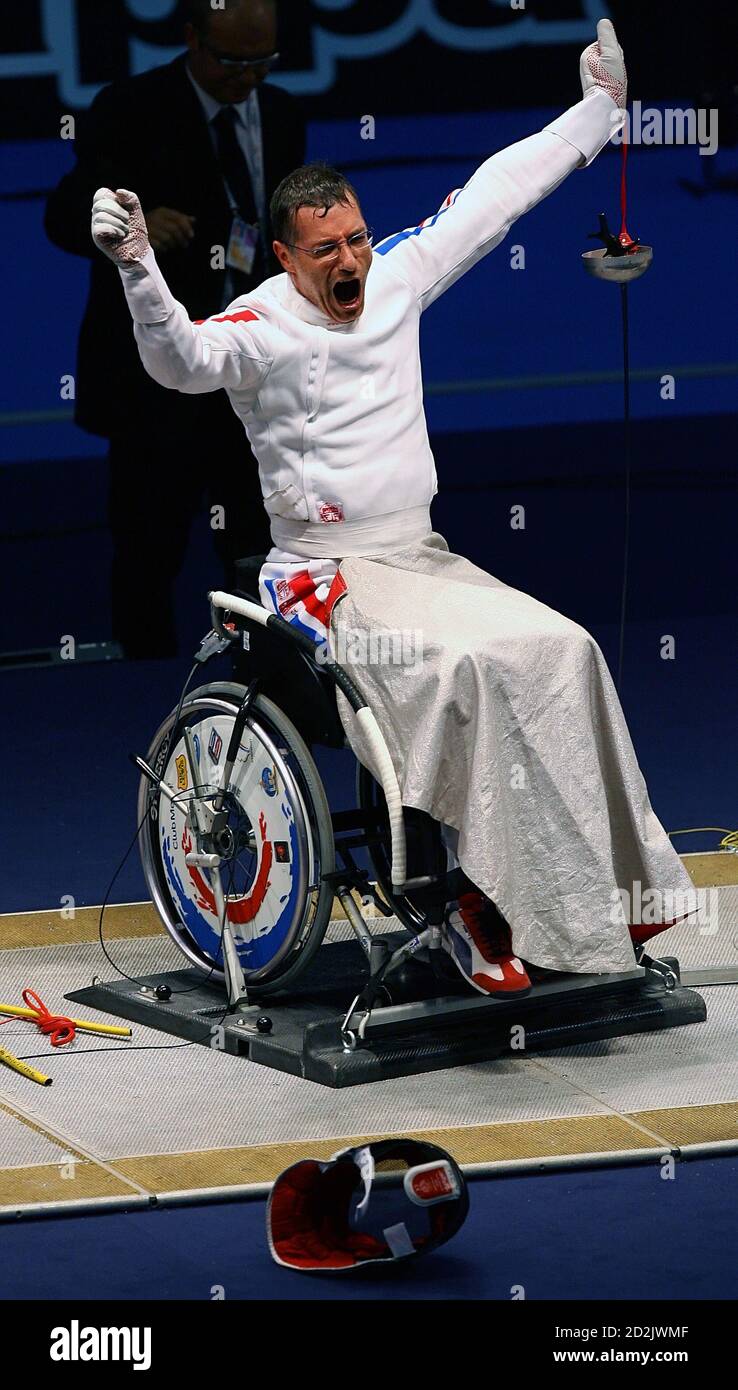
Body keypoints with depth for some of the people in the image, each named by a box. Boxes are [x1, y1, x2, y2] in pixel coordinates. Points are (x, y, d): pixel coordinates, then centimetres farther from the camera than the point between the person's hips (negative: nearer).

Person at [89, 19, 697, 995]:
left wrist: (597, 108, 24)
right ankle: (481, 902, -26)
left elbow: (491, 197, 17)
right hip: (326, 573, -6)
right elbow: (185, 361, -31)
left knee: (563, 651, -15)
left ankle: (604, 889, -11)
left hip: (424, 556, 6)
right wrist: (138, 269, -48)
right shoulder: (262, 325, -10)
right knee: (464, 668, -31)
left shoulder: (396, 277, 8)